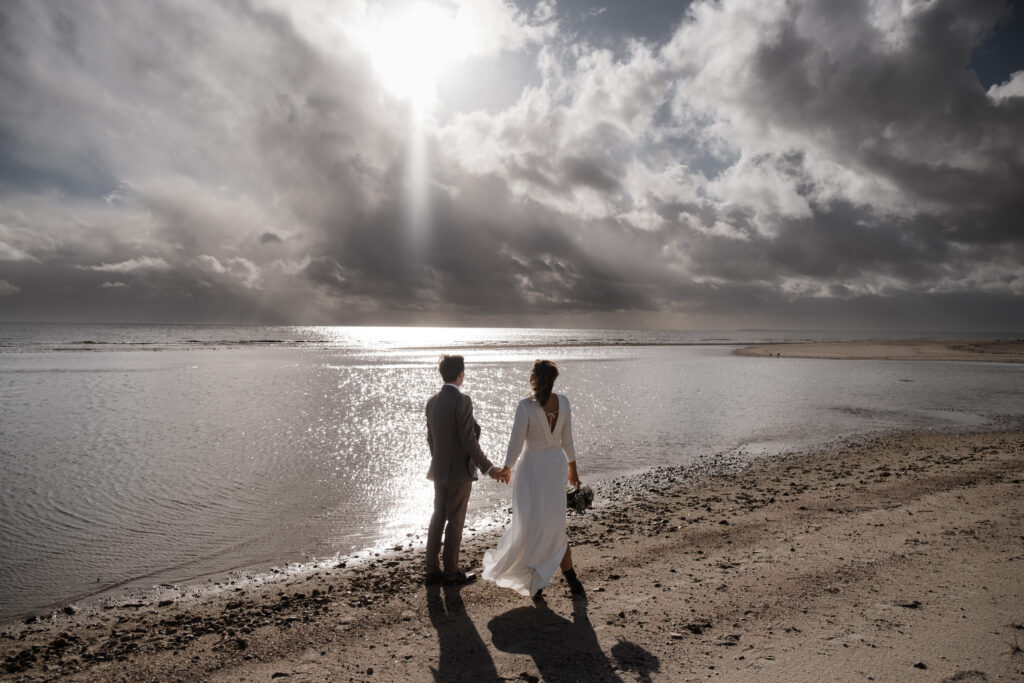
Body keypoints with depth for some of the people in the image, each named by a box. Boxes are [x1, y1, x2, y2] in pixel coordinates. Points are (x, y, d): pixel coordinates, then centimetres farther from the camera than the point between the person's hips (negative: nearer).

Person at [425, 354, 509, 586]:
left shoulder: (432, 401, 5)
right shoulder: (462, 401, -19)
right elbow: (469, 440, -20)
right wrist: (488, 468, -14)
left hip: (439, 471, 7)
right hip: (459, 471, -7)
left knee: (438, 519, 14)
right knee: (455, 522, 4)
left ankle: (432, 571, 21)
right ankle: (451, 572, 16)